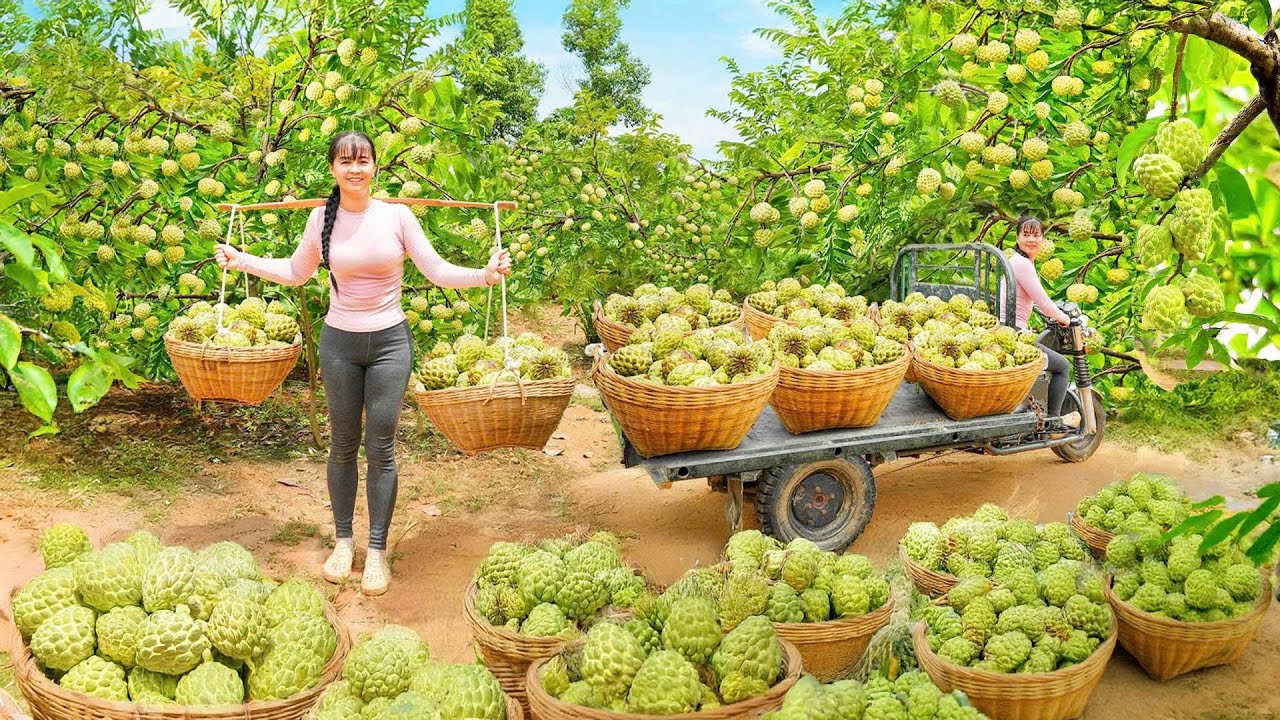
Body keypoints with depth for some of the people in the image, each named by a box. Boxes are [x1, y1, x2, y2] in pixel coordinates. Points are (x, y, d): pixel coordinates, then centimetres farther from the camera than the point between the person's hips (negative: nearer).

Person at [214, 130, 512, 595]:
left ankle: (377, 549, 13)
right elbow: (295, 272, 13)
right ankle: (343, 539, 26)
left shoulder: (396, 215, -6)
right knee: (342, 444, 11)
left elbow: (436, 270, -4)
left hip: (389, 342, -1)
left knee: (380, 448, 1)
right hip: (339, 342, 2)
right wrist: (241, 261, 7)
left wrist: (484, 276, -19)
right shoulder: (321, 218, -1)